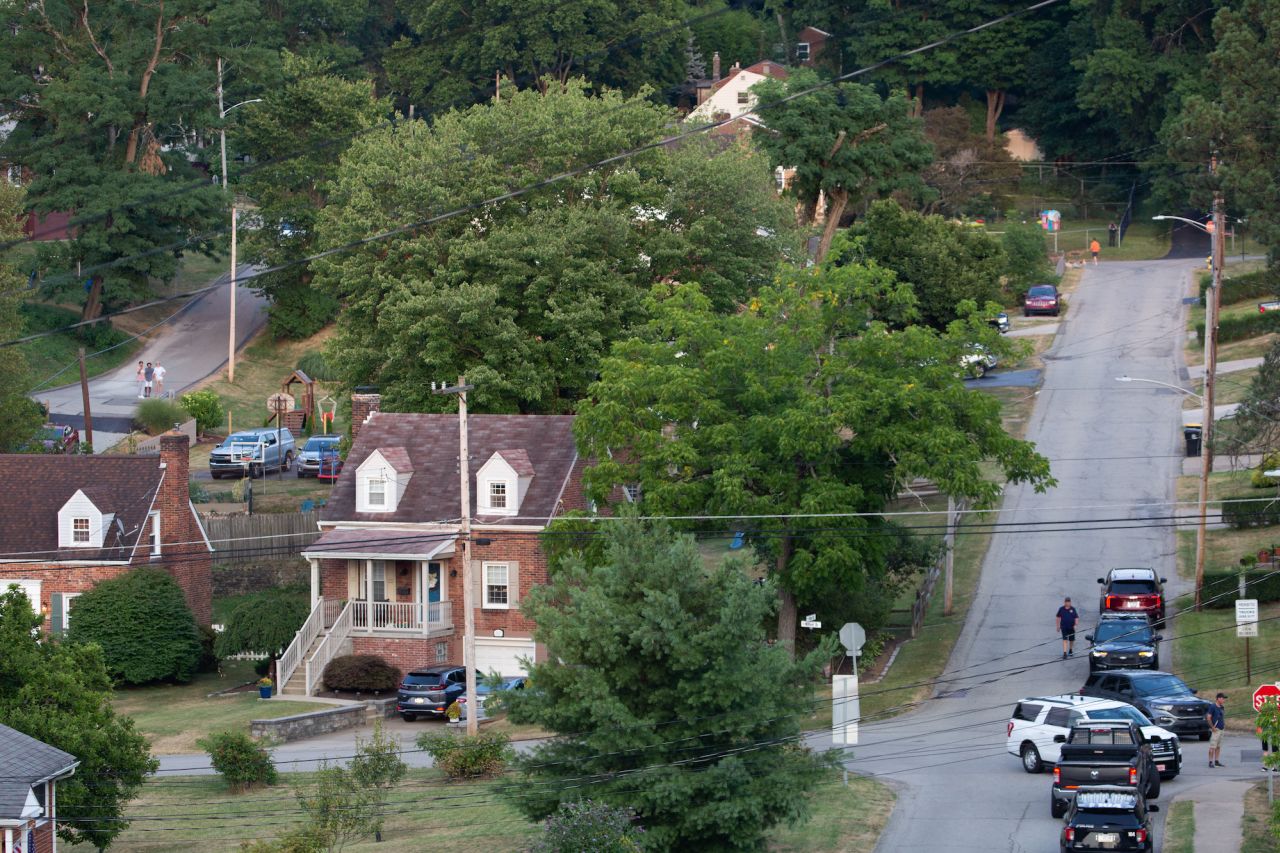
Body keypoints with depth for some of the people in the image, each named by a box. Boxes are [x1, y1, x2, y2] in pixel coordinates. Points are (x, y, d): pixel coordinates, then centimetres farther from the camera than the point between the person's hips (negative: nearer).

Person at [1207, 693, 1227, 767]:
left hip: (1221, 729, 8)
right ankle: (1211, 762, -7)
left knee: (1218, 747, 11)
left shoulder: (1221, 707, 14)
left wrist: (1224, 725, 15)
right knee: (1212, 746, -8)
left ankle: (1216, 761, 15)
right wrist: (1212, 727, -16)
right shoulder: (1213, 707, -10)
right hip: (1215, 730, -8)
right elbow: (1208, 717, -14)